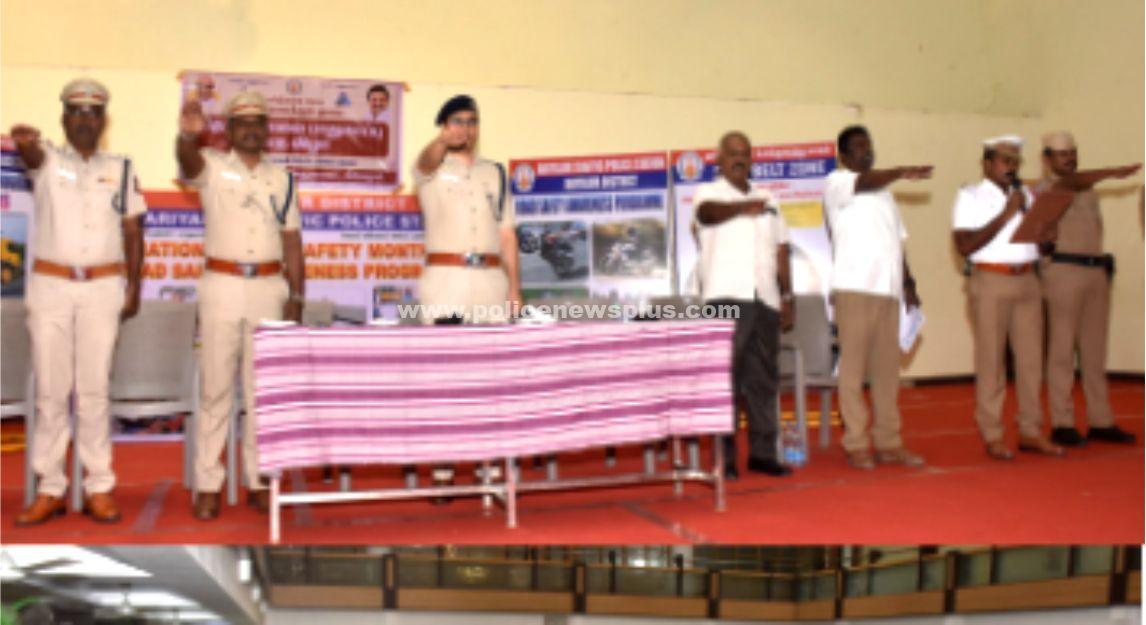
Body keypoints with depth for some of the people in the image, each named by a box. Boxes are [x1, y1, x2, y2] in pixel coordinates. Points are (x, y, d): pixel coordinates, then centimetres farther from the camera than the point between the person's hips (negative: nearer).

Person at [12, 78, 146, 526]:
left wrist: (134, 288, 4)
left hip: (103, 288, 0)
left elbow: (133, 231, 10)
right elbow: (31, 154, -20)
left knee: (94, 390, 2)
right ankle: (50, 489, 9)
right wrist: (22, 141, -44)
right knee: (50, 390, 3)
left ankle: (99, 488, 7)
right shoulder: (47, 161, 6)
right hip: (50, 286, 0)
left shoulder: (121, 169, 10)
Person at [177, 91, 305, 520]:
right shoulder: (212, 168, 3)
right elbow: (188, 161, -22)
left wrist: (296, 300, 5)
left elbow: (292, 242, 10)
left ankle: (259, 480, 16)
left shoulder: (281, 179, 11)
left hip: (269, 288, 2)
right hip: (221, 286, -2)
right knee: (215, 388, 1)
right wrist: (188, 134, -46)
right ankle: (207, 485, 7)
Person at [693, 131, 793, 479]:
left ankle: (762, 452, 14)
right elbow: (708, 211, -21)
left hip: (765, 299, 5)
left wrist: (787, 297, 14)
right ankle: (724, 457, -3)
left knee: (763, 378, 7)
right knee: (724, 376, -6)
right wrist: (744, 207, -41)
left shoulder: (768, 200, 22)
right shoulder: (708, 193, 5)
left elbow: (781, 252, 21)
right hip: (726, 297, -5)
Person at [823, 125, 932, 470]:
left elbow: (897, 240, 24)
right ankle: (856, 445, -1)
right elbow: (863, 182, -21)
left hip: (888, 289, 7)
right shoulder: (836, 182, 3)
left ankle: (888, 443, 11)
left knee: (886, 369, 6)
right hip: (854, 287, -6)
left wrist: (908, 282, 16)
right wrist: (902, 172, -30)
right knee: (853, 367, -5)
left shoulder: (883, 190, 25)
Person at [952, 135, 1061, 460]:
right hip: (990, 281, -5)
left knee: (1031, 357, 5)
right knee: (991, 360, -3)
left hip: (1026, 280, 5)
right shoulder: (970, 196, 0)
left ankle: (1030, 431, 14)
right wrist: (1005, 215, -12)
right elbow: (965, 246, -12)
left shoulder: (1025, 194, 18)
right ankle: (992, 436, 4)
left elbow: (1044, 234, 17)